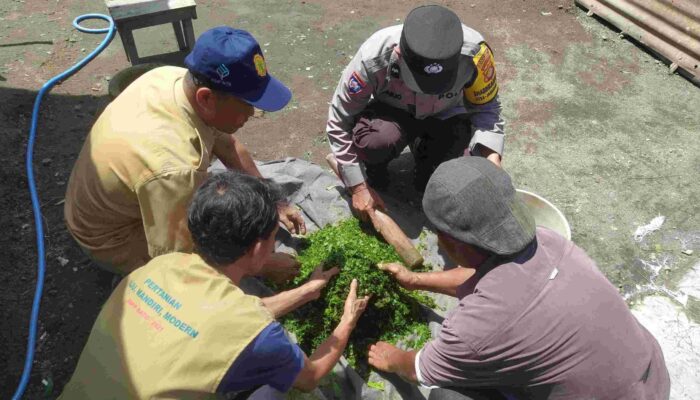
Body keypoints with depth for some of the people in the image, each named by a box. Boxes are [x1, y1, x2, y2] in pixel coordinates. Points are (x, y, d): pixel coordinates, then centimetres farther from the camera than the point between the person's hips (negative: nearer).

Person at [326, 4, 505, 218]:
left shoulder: (473, 51, -32)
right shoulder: (373, 57, -34)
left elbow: (486, 108, -14)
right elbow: (338, 123, -21)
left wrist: (492, 157, -32)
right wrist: (358, 187, -20)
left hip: (445, 117, 2)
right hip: (390, 113, -1)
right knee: (378, 141, -37)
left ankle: (427, 163, 10)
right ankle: (375, 167, -1)